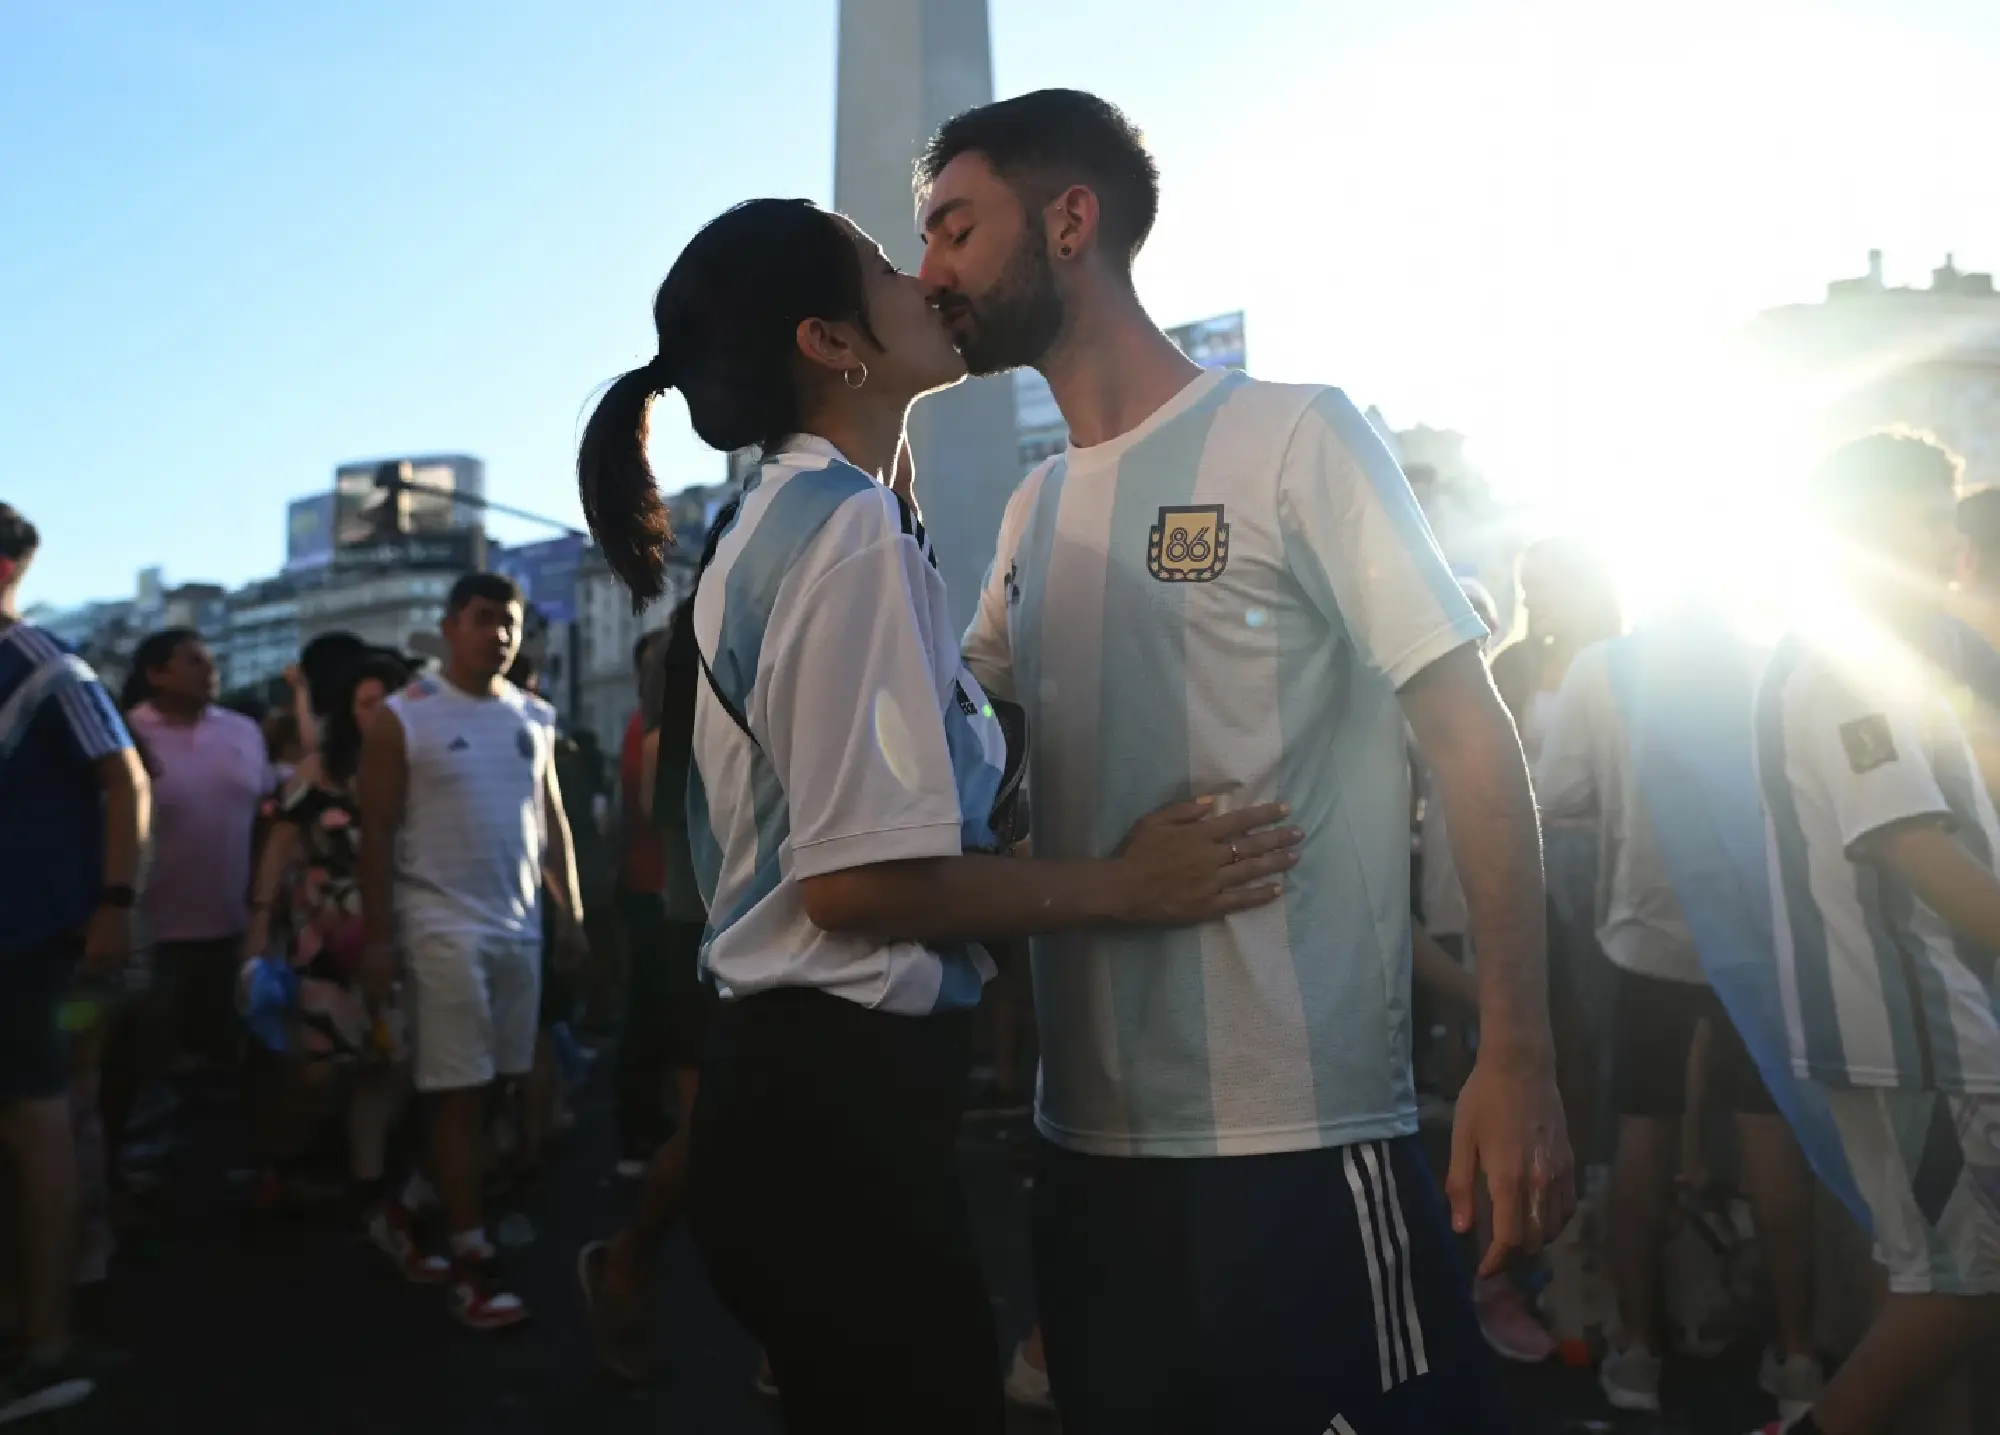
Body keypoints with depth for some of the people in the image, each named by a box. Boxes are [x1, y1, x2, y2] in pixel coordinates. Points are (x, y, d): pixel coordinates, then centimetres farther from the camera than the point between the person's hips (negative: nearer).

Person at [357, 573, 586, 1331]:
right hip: (443, 926, -6)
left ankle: (409, 1206, 29)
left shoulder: (535, 718, 10)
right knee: (461, 1093, -3)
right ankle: (473, 1259, 4)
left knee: (500, 1086, 10)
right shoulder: (402, 718, -5)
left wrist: (572, 909, 9)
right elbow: (376, 834, -6)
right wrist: (376, 937, -10)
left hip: (519, 924, 6)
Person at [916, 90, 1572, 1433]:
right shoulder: (1033, 515, 12)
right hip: (1089, 1131, 7)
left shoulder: (1297, 436, -7)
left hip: (1299, 1130, -6)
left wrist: (1518, 1056, -17)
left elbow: (1471, 734, -10)